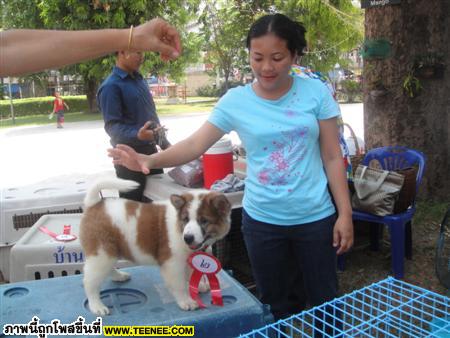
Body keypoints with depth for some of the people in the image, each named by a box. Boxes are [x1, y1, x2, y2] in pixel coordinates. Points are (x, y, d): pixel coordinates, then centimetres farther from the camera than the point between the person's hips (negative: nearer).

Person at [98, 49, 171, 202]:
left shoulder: (139, 79, 12)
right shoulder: (111, 86, -14)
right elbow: (112, 126, -21)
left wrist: (165, 143, 18)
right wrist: (137, 135, -38)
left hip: (150, 151, 8)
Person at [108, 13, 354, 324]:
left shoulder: (316, 92, -6)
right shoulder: (236, 101, -6)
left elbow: (332, 158, -3)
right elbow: (195, 144, -10)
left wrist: (345, 213, -4)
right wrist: (151, 160, -27)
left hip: (315, 218, 0)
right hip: (262, 220, 1)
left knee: (324, 300, 15)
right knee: (275, 304, 17)